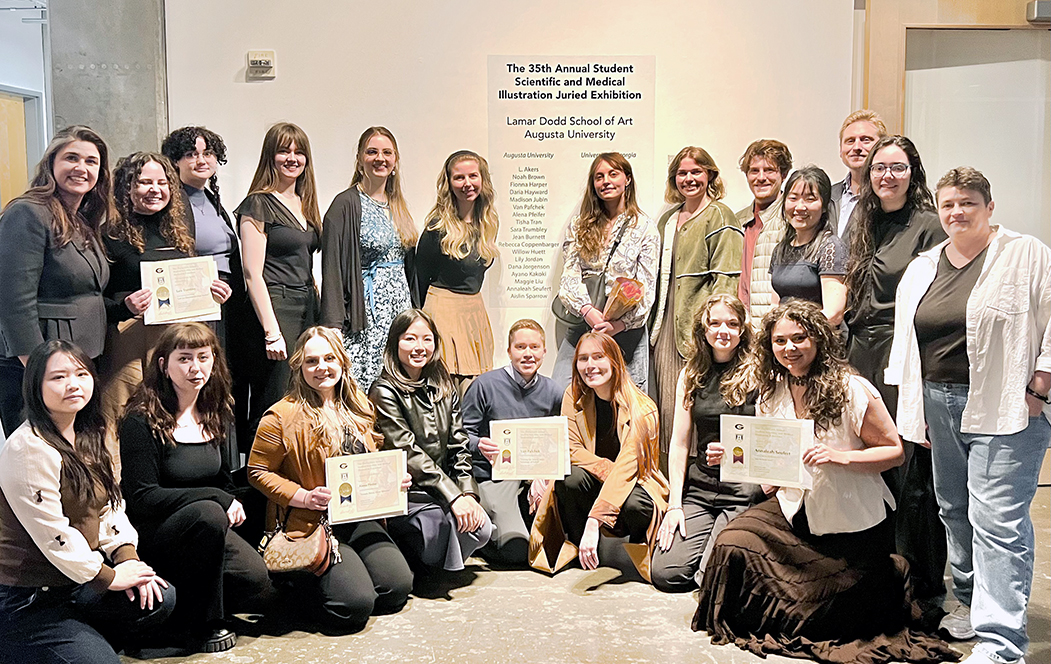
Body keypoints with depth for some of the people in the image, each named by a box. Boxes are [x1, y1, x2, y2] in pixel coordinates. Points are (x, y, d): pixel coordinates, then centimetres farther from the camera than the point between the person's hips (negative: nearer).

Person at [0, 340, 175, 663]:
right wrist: (110, 576, -14)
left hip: (78, 580, 8)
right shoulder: (28, 449, -23)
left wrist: (128, 558, -6)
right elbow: (52, 535, -24)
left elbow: (109, 506, 10)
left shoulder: (88, 437, 6)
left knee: (159, 598, -2)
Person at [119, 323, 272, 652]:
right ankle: (199, 625, -17)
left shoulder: (214, 414, 8)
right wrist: (219, 499, -20)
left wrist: (233, 503, -2)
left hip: (211, 526, 6)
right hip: (151, 533, -6)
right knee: (207, 513, -36)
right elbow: (142, 499, -17)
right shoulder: (142, 421, -13)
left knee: (258, 582, -17)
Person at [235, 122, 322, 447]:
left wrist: (320, 315, 14)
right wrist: (271, 332, -17)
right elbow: (253, 274, -11)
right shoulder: (259, 204, -5)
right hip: (274, 309, -7)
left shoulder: (305, 204, 17)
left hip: (307, 311, 7)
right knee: (273, 409, -6)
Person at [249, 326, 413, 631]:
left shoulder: (360, 406, 10)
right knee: (356, 605, -19)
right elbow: (258, 472, -6)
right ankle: (301, 585, 10)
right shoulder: (282, 417, -10)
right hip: (312, 524, -6)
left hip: (360, 519, 6)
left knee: (398, 587, -10)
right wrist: (303, 497, -18)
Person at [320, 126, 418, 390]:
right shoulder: (346, 205, -6)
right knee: (361, 387, -10)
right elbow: (332, 268, -10)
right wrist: (334, 325, -17)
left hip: (401, 306, 7)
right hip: (367, 308, -7)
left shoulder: (398, 206, 16)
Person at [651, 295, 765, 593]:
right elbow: (680, 442, 8)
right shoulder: (691, 375, 9)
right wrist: (675, 503, 1)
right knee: (665, 574, -8)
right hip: (699, 485, 4)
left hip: (744, 489, -4)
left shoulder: (757, 374, -3)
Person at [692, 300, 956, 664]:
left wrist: (837, 456, -29)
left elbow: (894, 451, -14)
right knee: (733, 542, -20)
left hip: (853, 524, -4)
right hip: (797, 510, 5)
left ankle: (888, 578, 32)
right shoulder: (772, 392, 1)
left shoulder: (851, 389, -17)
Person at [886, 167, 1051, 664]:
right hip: (939, 406, 6)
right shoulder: (921, 268, 14)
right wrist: (911, 405, 15)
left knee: (997, 520, -11)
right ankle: (970, 602, 32)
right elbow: (906, 338, 19)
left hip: (1005, 409, -6)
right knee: (955, 511, 15)